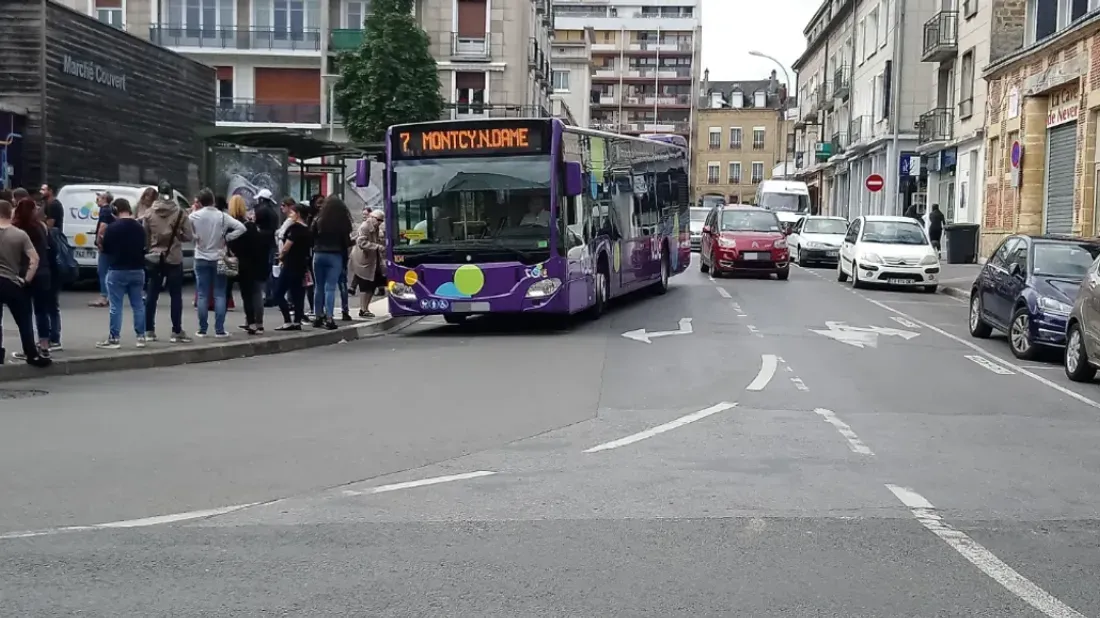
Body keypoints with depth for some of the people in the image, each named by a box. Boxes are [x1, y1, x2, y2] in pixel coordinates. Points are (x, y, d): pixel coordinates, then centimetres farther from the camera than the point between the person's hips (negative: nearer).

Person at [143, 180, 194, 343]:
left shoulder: (149, 213, -2)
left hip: (154, 258, 3)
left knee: (152, 295, 10)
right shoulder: (180, 212, -8)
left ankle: (149, 331, 13)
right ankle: (177, 332, 2)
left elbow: (144, 237, 2)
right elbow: (189, 236, -7)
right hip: (174, 259, -2)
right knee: (176, 296, 3)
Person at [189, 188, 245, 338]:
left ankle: (202, 330, 6)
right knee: (219, 295, 2)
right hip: (218, 259, 0)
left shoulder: (194, 216, -4)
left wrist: (195, 237, 7)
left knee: (203, 296, 5)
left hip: (201, 259, 0)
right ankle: (219, 330, -1)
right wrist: (226, 238, -5)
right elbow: (241, 228, -11)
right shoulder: (222, 216, -5)